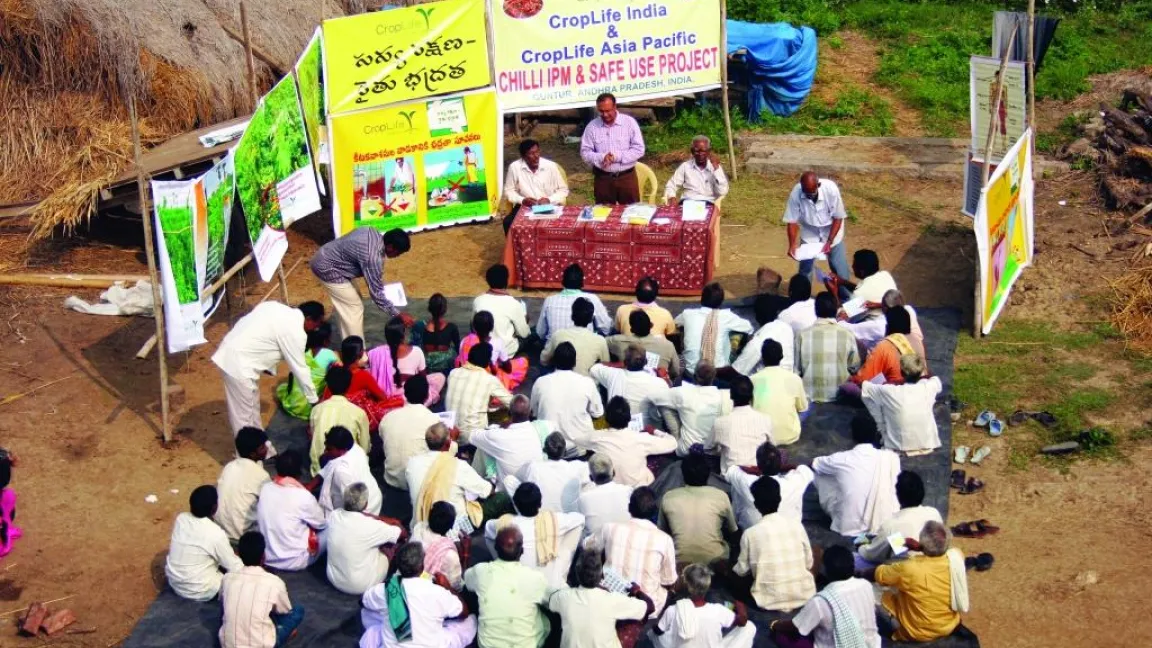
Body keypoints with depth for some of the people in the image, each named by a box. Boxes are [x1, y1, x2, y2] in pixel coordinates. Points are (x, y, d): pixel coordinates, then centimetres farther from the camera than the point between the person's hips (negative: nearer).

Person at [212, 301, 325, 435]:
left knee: (252, 404, 24)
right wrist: (314, 400, 2)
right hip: (238, 364, -10)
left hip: (230, 351, 10)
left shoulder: (277, 308, 9)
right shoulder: (295, 332, -16)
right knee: (244, 414, 3)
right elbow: (299, 368, -9)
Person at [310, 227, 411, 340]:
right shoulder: (373, 257, -29)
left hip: (325, 258, 10)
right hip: (327, 268, -10)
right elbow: (376, 292, -23)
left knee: (345, 306, 19)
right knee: (354, 308, -3)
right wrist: (398, 315, -17)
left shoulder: (375, 234, -2)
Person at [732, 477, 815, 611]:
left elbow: (742, 571, -1)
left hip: (770, 601, -4)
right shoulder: (797, 525, -5)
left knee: (733, 571, 25)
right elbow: (808, 564, 4)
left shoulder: (750, 534, -12)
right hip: (804, 595, 4)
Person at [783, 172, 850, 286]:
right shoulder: (796, 193, -30)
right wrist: (792, 245, -29)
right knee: (805, 267, 4)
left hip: (832, 232, -1)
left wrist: (829, 242, -24)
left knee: (839, 268, 5)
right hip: (809, 234, 1)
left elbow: (838, 218, -20)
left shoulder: (831, 189, -32)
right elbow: (792, 221, -18)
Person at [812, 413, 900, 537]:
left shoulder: (842, 459, -12)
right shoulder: (891, 457, -11)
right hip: (886, 524, 2)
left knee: (820, 475, 13)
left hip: (850, 527, -2)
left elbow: (812, 464, 10)